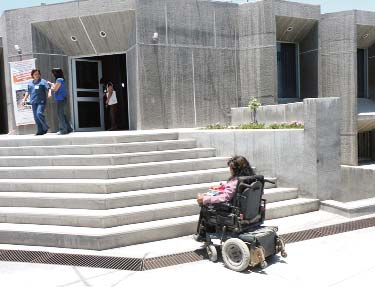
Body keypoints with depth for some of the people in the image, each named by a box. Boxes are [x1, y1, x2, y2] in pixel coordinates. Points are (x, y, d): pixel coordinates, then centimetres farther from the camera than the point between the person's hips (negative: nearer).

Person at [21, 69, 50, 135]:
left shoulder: (43, 81, 2)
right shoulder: (30, 83, 19)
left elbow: (48, 89, -7)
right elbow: (28, 92, 26)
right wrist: (24, 99, 21)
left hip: (41, 101, -6)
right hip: (34, 102, 6)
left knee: (39, 113, -23)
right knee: (36, 117, 4)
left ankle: (45, 127, -6)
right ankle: (40, 131, 10)